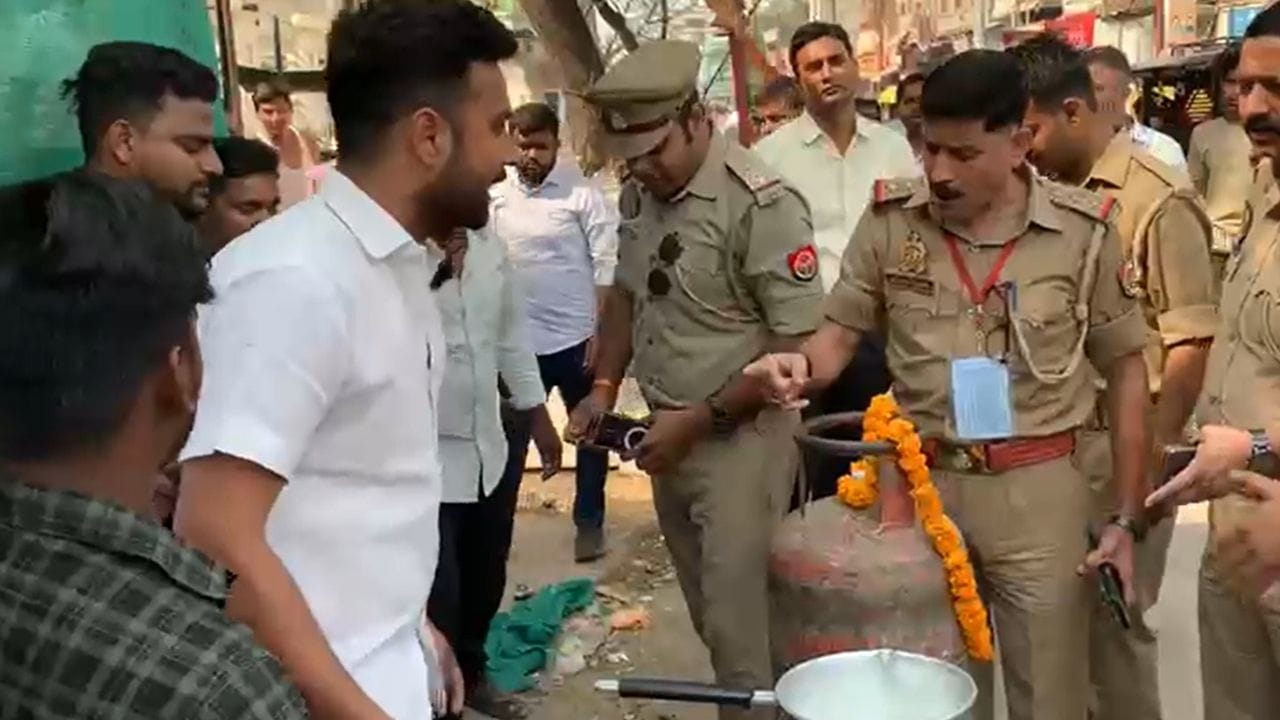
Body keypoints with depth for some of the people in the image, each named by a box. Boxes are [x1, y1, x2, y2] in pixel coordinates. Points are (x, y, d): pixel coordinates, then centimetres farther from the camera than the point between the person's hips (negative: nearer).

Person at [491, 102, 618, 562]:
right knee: (509, 437, 11)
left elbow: (607, 265, -9)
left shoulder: (583, 193, -8)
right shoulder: (496, 195, 2)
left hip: (576, 337, -3)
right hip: (517, 339, 3)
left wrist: (602, 332, -13)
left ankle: (589, 522, 26)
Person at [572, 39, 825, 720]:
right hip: (669, 435, 7)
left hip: (739, 438, -7)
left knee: (739, 623, 1)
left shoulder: (759, 203, -20)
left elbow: (800, 345, -19)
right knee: (707, 615, 19)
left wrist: (699, 420, -17)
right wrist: (604, 388, 5)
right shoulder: (637, 194, 3)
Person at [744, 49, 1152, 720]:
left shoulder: (1083, 230, -7)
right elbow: (840, 333, 3)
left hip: (1037, 491, -1)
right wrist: (801, 366, -22)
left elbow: (1126, 370, 1)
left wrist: (1125, 518, -1)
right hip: (919, 483, 2)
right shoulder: (890, 218, -4)